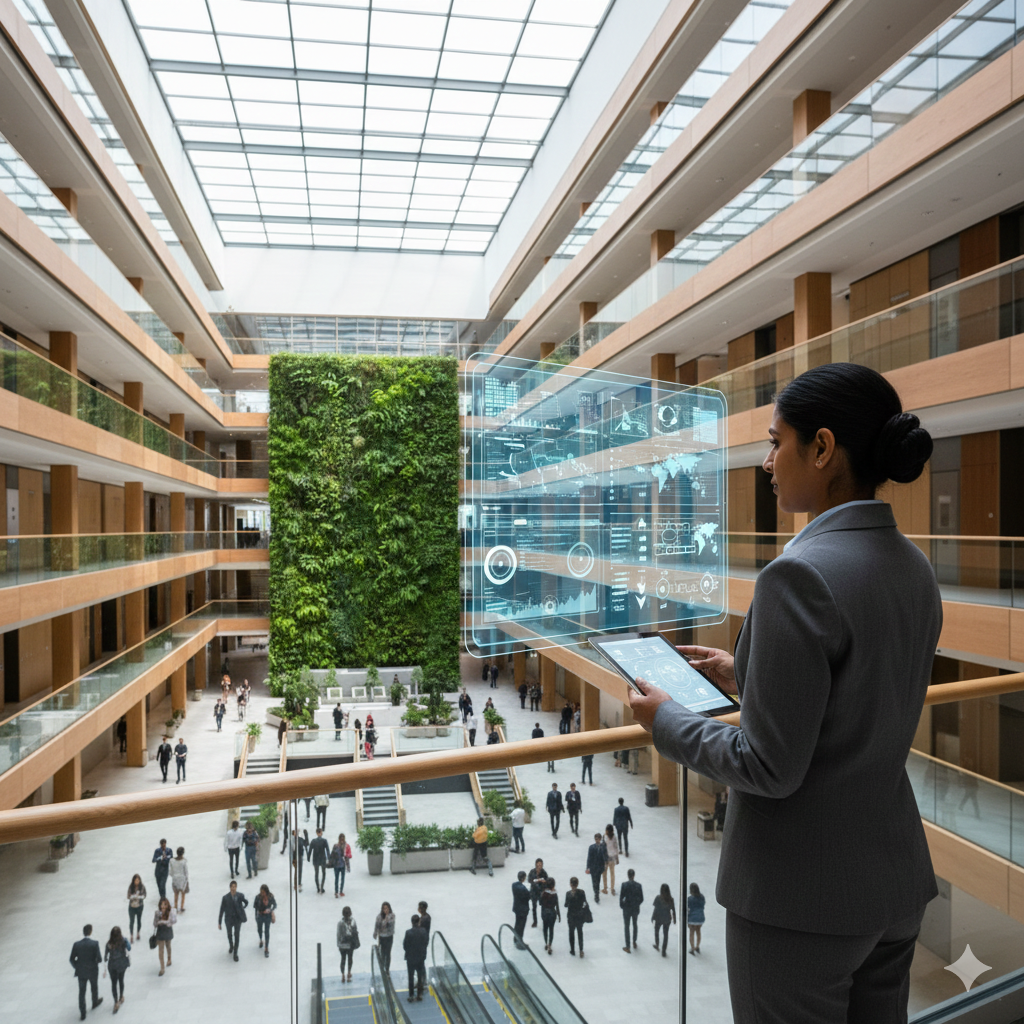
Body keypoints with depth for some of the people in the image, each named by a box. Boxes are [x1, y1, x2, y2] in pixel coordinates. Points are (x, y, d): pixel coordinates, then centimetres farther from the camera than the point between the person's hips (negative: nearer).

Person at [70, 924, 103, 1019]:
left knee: (81, 992, 14)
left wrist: (77, 967, 10)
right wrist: (99, 960, 3)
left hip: (81, 972, 1)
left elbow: (71, 960, -9)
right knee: (94, 987, 25)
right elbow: (99, 959, -21)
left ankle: (82, 1013, 18)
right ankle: (95, 1002, 47)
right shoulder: (95, 943, -22)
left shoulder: (76, 944, -15)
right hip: (93, 971, -1)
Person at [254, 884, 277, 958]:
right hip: (259, 916, 1)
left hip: (268, 916, -1)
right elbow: (255, 905, -6)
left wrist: (270, 910, -26)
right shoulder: (258, 896, -23)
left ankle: (266, 949, 22)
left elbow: (275, 905, -8)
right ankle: (261, 940, 54)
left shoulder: (271, 897, -22)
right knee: (259, 930, 21)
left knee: (267, 932, 6)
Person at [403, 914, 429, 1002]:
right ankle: (419, 995, 22)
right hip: (421, 958, 2)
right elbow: (425, 945, -3)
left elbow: (405, 946, -14)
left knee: (411, 978, 12)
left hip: (411, 958, -2)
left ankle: (411, 996, 18)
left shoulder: (409, 933, -21)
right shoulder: (423, 932, -12)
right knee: (420, 977, 16)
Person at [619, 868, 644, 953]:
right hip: (636, 909, 2)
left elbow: (621, 897, -15)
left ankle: (628, 947, 17)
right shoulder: (639, 885, -13)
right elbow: (641, 899, -6)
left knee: (627, 927, 11)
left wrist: (621, 906, 4)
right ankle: (634, 943, 39)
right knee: (635, 925, 25)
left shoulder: (624, 885, -19)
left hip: (626, 909, -2)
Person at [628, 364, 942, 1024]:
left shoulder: (800, 575, -25)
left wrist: (667, 719, -8)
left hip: (803, 896, -8)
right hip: (897, 878, 8)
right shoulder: (915, 569, 2)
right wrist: (745, 675, 15)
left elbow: (771, 768, -23)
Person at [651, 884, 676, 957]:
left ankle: (657, 945, 43)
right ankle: (663, 952, 15)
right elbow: (673, 910, -3)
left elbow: (656, 909, -16)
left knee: (656, 932, 24)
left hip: (659, 918, -2)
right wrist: (674, 919, 11)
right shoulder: (671, 899, -9)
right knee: (666, 935, 13)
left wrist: (653, 917, -3)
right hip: (667, 919, 2)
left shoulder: (658, 898, -19)